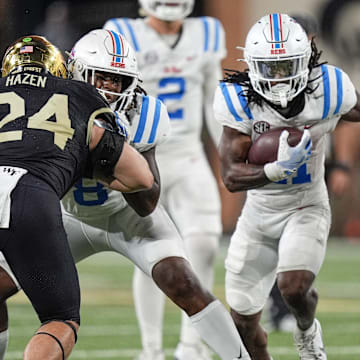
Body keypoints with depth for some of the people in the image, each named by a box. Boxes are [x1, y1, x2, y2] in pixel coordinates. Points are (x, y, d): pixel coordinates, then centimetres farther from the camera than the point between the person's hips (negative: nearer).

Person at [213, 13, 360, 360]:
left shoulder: (327, 92, -20)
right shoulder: (239, 101, -19)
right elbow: (231, 177, -23)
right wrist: (277, 170, -39)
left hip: (307, 208, -2)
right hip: (259, 211, 2)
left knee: (294, 288, -27)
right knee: (243, 321, 6)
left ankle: (307, 331, 8)